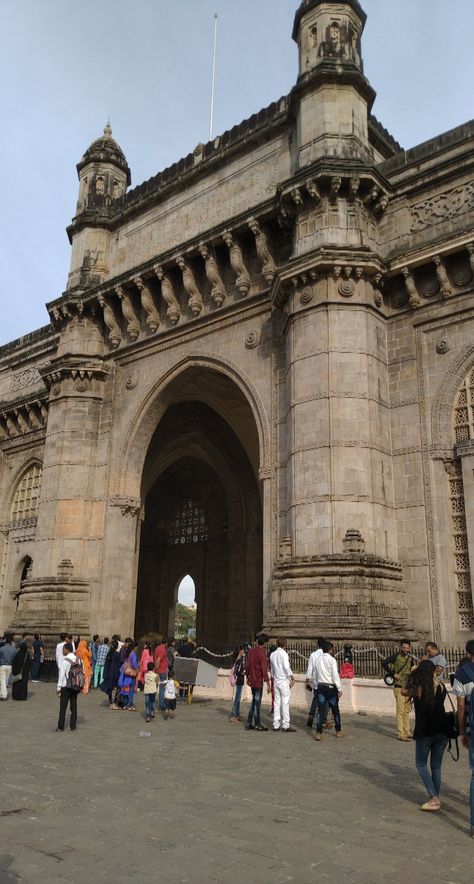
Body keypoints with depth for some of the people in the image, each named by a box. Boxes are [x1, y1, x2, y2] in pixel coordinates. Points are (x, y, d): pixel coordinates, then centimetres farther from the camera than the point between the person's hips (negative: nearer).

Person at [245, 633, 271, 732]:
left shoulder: (251, 650, 5)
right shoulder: (261, 653, -18)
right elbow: (264, 670, -20)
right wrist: (268, 684, -18)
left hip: (252, 680, 7)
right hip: (258, 681, -7)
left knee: (254, 701, 15)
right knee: (257, 702, 1)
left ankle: (249, 723, 17)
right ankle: (257, 724, 9)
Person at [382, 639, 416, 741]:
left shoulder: (411, 658, 9)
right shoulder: (396, 656, -11)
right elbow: (384, 663, -22)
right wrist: (393, 674, -20)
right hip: (399, 687, -7)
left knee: (407, 710, 14)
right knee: (400, 711, -6)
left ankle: (407, 732, 24)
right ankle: (401, 734, -2)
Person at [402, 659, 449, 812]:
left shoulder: (418, 688, -11)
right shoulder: (441, 687, -3)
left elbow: (404, 691, 6)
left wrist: (410, 675, 7)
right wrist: (434, 678, 17)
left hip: (425, 732, -4)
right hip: (442, 730, 4)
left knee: (421, 764, 11)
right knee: (436, 766, 15)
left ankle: (434, 798, 2)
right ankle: (436, 799, 21)